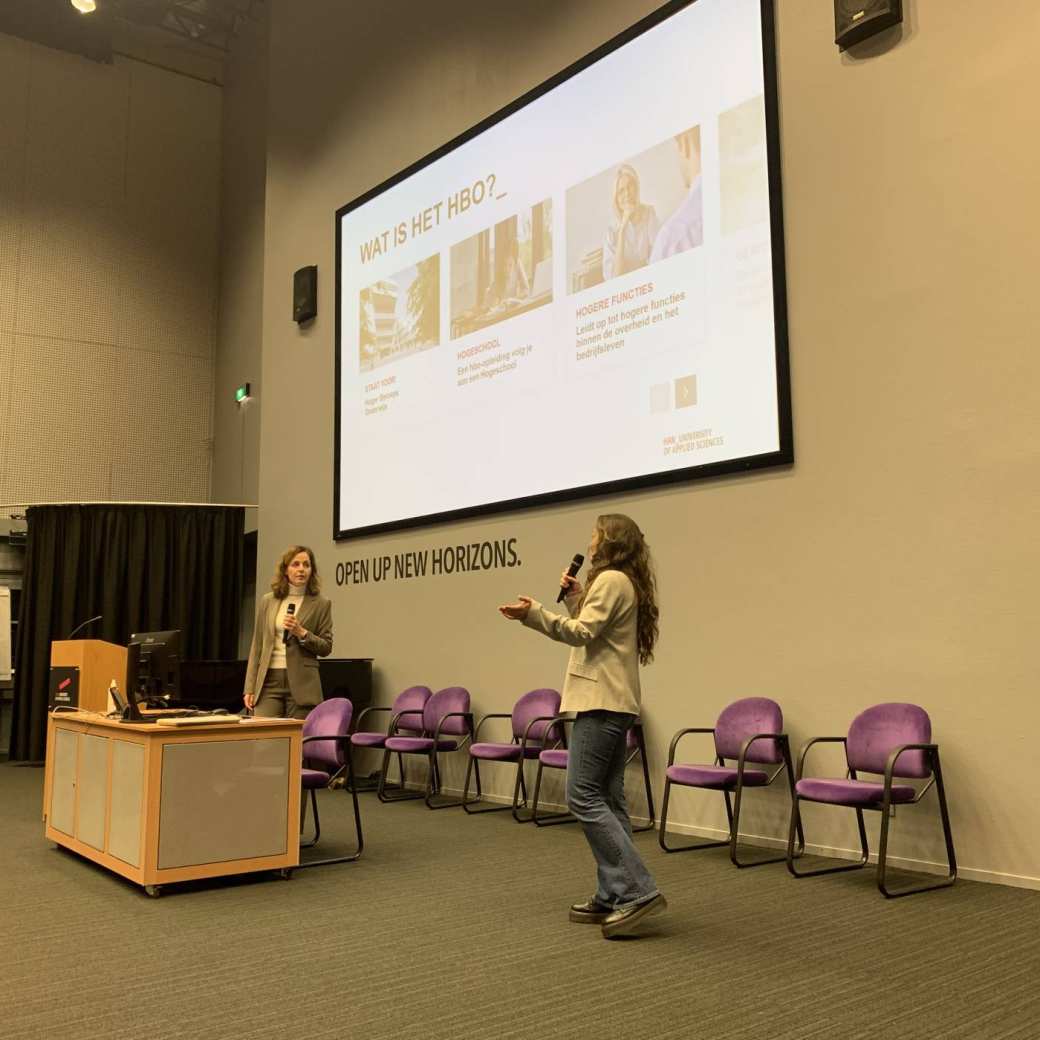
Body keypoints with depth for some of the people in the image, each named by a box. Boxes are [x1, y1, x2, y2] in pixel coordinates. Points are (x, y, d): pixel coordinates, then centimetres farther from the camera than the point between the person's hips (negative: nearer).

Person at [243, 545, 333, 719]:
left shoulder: (321, 604, 2)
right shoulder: (268, 600, 9)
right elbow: (257, 645, 9)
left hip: (302, 684, -2)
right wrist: (249, 688, 4)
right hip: (269, 681, 2)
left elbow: (326, 648, 2)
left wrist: (301, 633, -15)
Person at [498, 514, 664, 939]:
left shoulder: (611, 580, -10)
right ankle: (613, 896, 11)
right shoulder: (626, 584, 21)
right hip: (614, 701, 11)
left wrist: (532, 613, -29)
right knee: (607, 799, 9)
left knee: (583, 796, -11)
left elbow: (582, 633, -21)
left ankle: (638, 890, -12)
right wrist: (575, 599, 15)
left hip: (600, 701, -11)